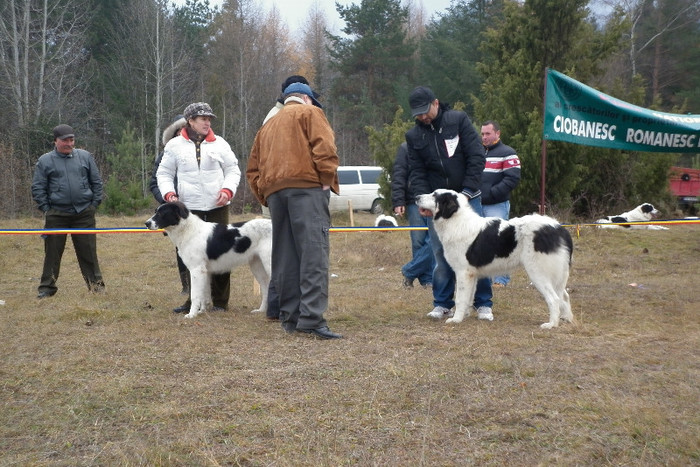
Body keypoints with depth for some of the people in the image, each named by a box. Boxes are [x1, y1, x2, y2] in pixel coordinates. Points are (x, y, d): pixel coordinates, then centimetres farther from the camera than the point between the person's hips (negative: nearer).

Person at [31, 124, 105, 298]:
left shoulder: (85, 157, 7)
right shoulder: (45, 161, 3)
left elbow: (96, 182, 10)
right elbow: (38, 188, 5)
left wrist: (94, 204, 4)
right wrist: (46, 209, -2)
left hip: (84, 213, 1)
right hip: (56, 216, -1)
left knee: (88, 251, 5)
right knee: (52, 253, 5)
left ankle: (96, 284, 12)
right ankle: (47, 287, 14)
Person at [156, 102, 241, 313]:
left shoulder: (219, 143, 7)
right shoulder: (175, 145, 6)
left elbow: (233, 170, 10)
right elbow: (164, 174, 12)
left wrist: (227, 189, -7)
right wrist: (168, 193, -6)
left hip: (217, 207, 1)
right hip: (189, 208, 0)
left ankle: (220, 301, 12)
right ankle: (194, 300, 10)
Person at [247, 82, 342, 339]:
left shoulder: (267, 126, 30)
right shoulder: (310, 113, 11)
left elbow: (253, 169, 23)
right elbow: (324, 147, -8)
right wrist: (327, 180, -4)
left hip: (273, 191, 7)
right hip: (306, 186, -6)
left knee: (285, 258, 8)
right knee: (313, 253, -13)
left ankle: (290, 317, 8)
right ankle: (311, 318, -23)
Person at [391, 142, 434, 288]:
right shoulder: (406, 148, 4)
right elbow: (398, 177, 0)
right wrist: (398, 202, -8)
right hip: (414, 203, -1)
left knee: (433, 242, -7)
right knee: (418, 242, 2)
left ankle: (409, 272, 7)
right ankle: (426, 279, 13)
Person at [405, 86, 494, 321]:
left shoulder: (458, 120, -4)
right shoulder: (413, 136, 5)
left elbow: (477, 157, -7)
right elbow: (417, 172, 3)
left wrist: (467, 192, -13)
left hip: (467, 197, -2)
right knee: (441, 255, 1)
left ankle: (483, 304, 10)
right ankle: (442, 304, 13)